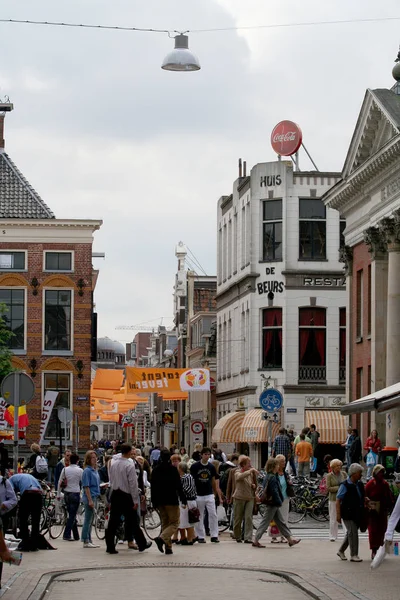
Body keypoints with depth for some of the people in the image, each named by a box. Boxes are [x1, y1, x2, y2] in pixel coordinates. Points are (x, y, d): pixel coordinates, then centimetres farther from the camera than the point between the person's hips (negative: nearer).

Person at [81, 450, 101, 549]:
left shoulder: (95, 470, 13)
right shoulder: (87, 470, -13)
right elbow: (86, 486, -17)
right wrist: (90, 500, -20)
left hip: (95, 497, 9)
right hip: (90, 497, -9)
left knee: (90, 520, 12)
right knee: (88, 520, -4)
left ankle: (89, 541, 17)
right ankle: (86, 541, 0)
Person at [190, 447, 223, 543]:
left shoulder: (211, 467, 6)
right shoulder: (195, 466, -4)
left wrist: (218, 495, 13)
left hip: (209, 495, 2)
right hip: (198, 495, -2)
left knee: (213, 514, -4)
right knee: (199, 517, 4)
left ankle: (214, 535, 1)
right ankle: (200, 536, 11)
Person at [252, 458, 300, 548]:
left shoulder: (267, 476, 12)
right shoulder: (272, 478, -18)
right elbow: (274, 492, -22)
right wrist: (279, 502, -15)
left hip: (272, 503, 10)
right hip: (273, 503, -10)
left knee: (281, 522, 12)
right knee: (265, 522, -4)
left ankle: (290, 539, 17)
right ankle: (256, 540, 0)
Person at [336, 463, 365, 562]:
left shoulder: (360, 484, 8)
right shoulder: (345, 485, -14)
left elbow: (362, 497, 24)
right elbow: (338, 500, -13)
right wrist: (338, 514, -17)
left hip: (357, 513, 7)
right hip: (348, 514, -7)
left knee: (350, 533, 14)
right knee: (353, 533, -9)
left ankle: (341, 551, 28)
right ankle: (353, 555, -4)